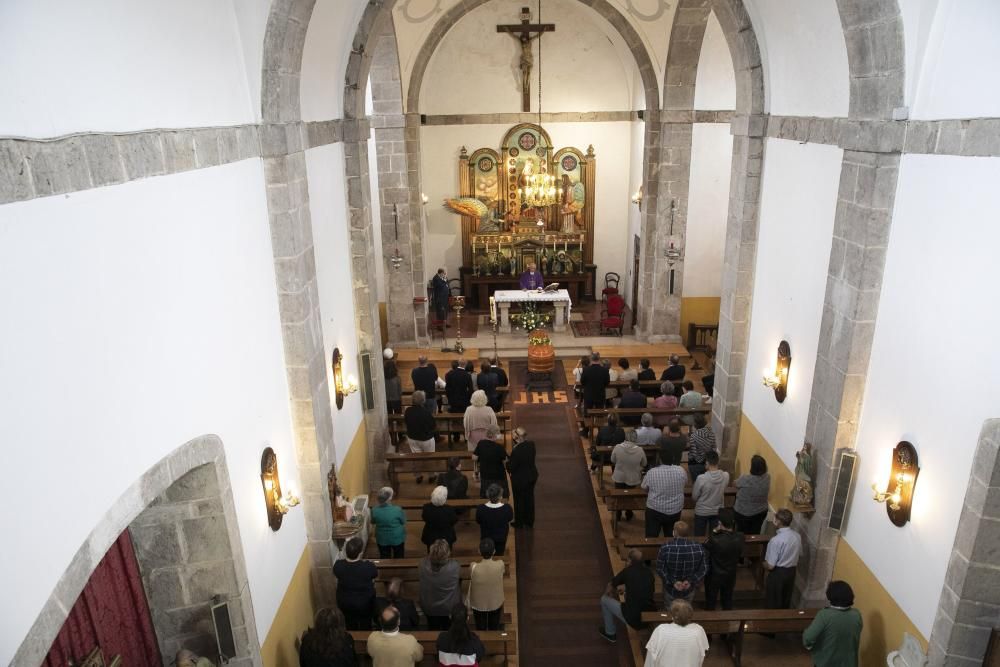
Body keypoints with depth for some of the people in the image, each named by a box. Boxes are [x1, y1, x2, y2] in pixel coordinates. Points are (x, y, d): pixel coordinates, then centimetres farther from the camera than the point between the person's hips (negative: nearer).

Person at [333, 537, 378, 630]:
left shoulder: (338, 565, -25)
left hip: (344, 602, 2)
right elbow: (376, 577, -10)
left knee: (350, 624, 29)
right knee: (365, 624, 26)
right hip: (365, 602, -2)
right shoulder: (369, 566, -32)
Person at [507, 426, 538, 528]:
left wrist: (507, 462, -1)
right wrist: (515, 440, -4)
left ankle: (519, 523, 32)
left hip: (520, 479, -6)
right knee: (529, 498, 21)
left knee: (519, 500, 15)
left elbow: (511, 468, -24)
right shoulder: (531, 444, -12)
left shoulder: (516, 451, -33)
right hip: (532, 476, 6)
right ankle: (529, 522, 37)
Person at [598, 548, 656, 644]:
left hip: (633, 619, -6)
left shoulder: (627, 571, -8)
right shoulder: (649, 572, 4)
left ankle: (610, 633, 27)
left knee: (604, 599, 14)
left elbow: (610, 586, 7)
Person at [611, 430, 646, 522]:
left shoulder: (617, 447, -21)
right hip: (633, 478, 0)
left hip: (619, 477, 0)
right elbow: (644, 464, -5)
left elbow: (613, 461, -6)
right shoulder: (640, 450, -21)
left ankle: (617, 516, 37)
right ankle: (628, 515, 41)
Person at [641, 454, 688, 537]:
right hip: (675, 511, 3)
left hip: (655, 511, -2)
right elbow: (685, 482, 9)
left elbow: (644, 487, -2)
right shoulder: (681, 471, -13)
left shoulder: (651, 473, -19)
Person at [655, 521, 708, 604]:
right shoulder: (699, 548, -20)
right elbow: (704, 569, -11)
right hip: (689, 590, 2)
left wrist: (672, 581, -14)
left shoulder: (665, 548, -26)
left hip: (671, 590, -2)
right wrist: (691, 581, -13)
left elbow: (660, 569, -19)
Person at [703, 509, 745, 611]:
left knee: (711, 601, 20)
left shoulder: (715, 540, -37)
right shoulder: (740, 537, -22)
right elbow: (740, 555, -1)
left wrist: (714, 532, -19)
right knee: (728, 599, 27)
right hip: (731, 575, 4)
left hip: (714, 576, -4)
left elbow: (705, 548, -15)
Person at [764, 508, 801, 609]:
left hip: (778, 573, -6)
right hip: (792, 572, 6)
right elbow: (798, 555, 9)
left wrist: (763, 564, -1)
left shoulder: (776, 540, -28)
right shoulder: (797, 536, -7)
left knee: (773, 602, 12)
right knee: (786, 600, 24)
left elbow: (770, 566, -22)